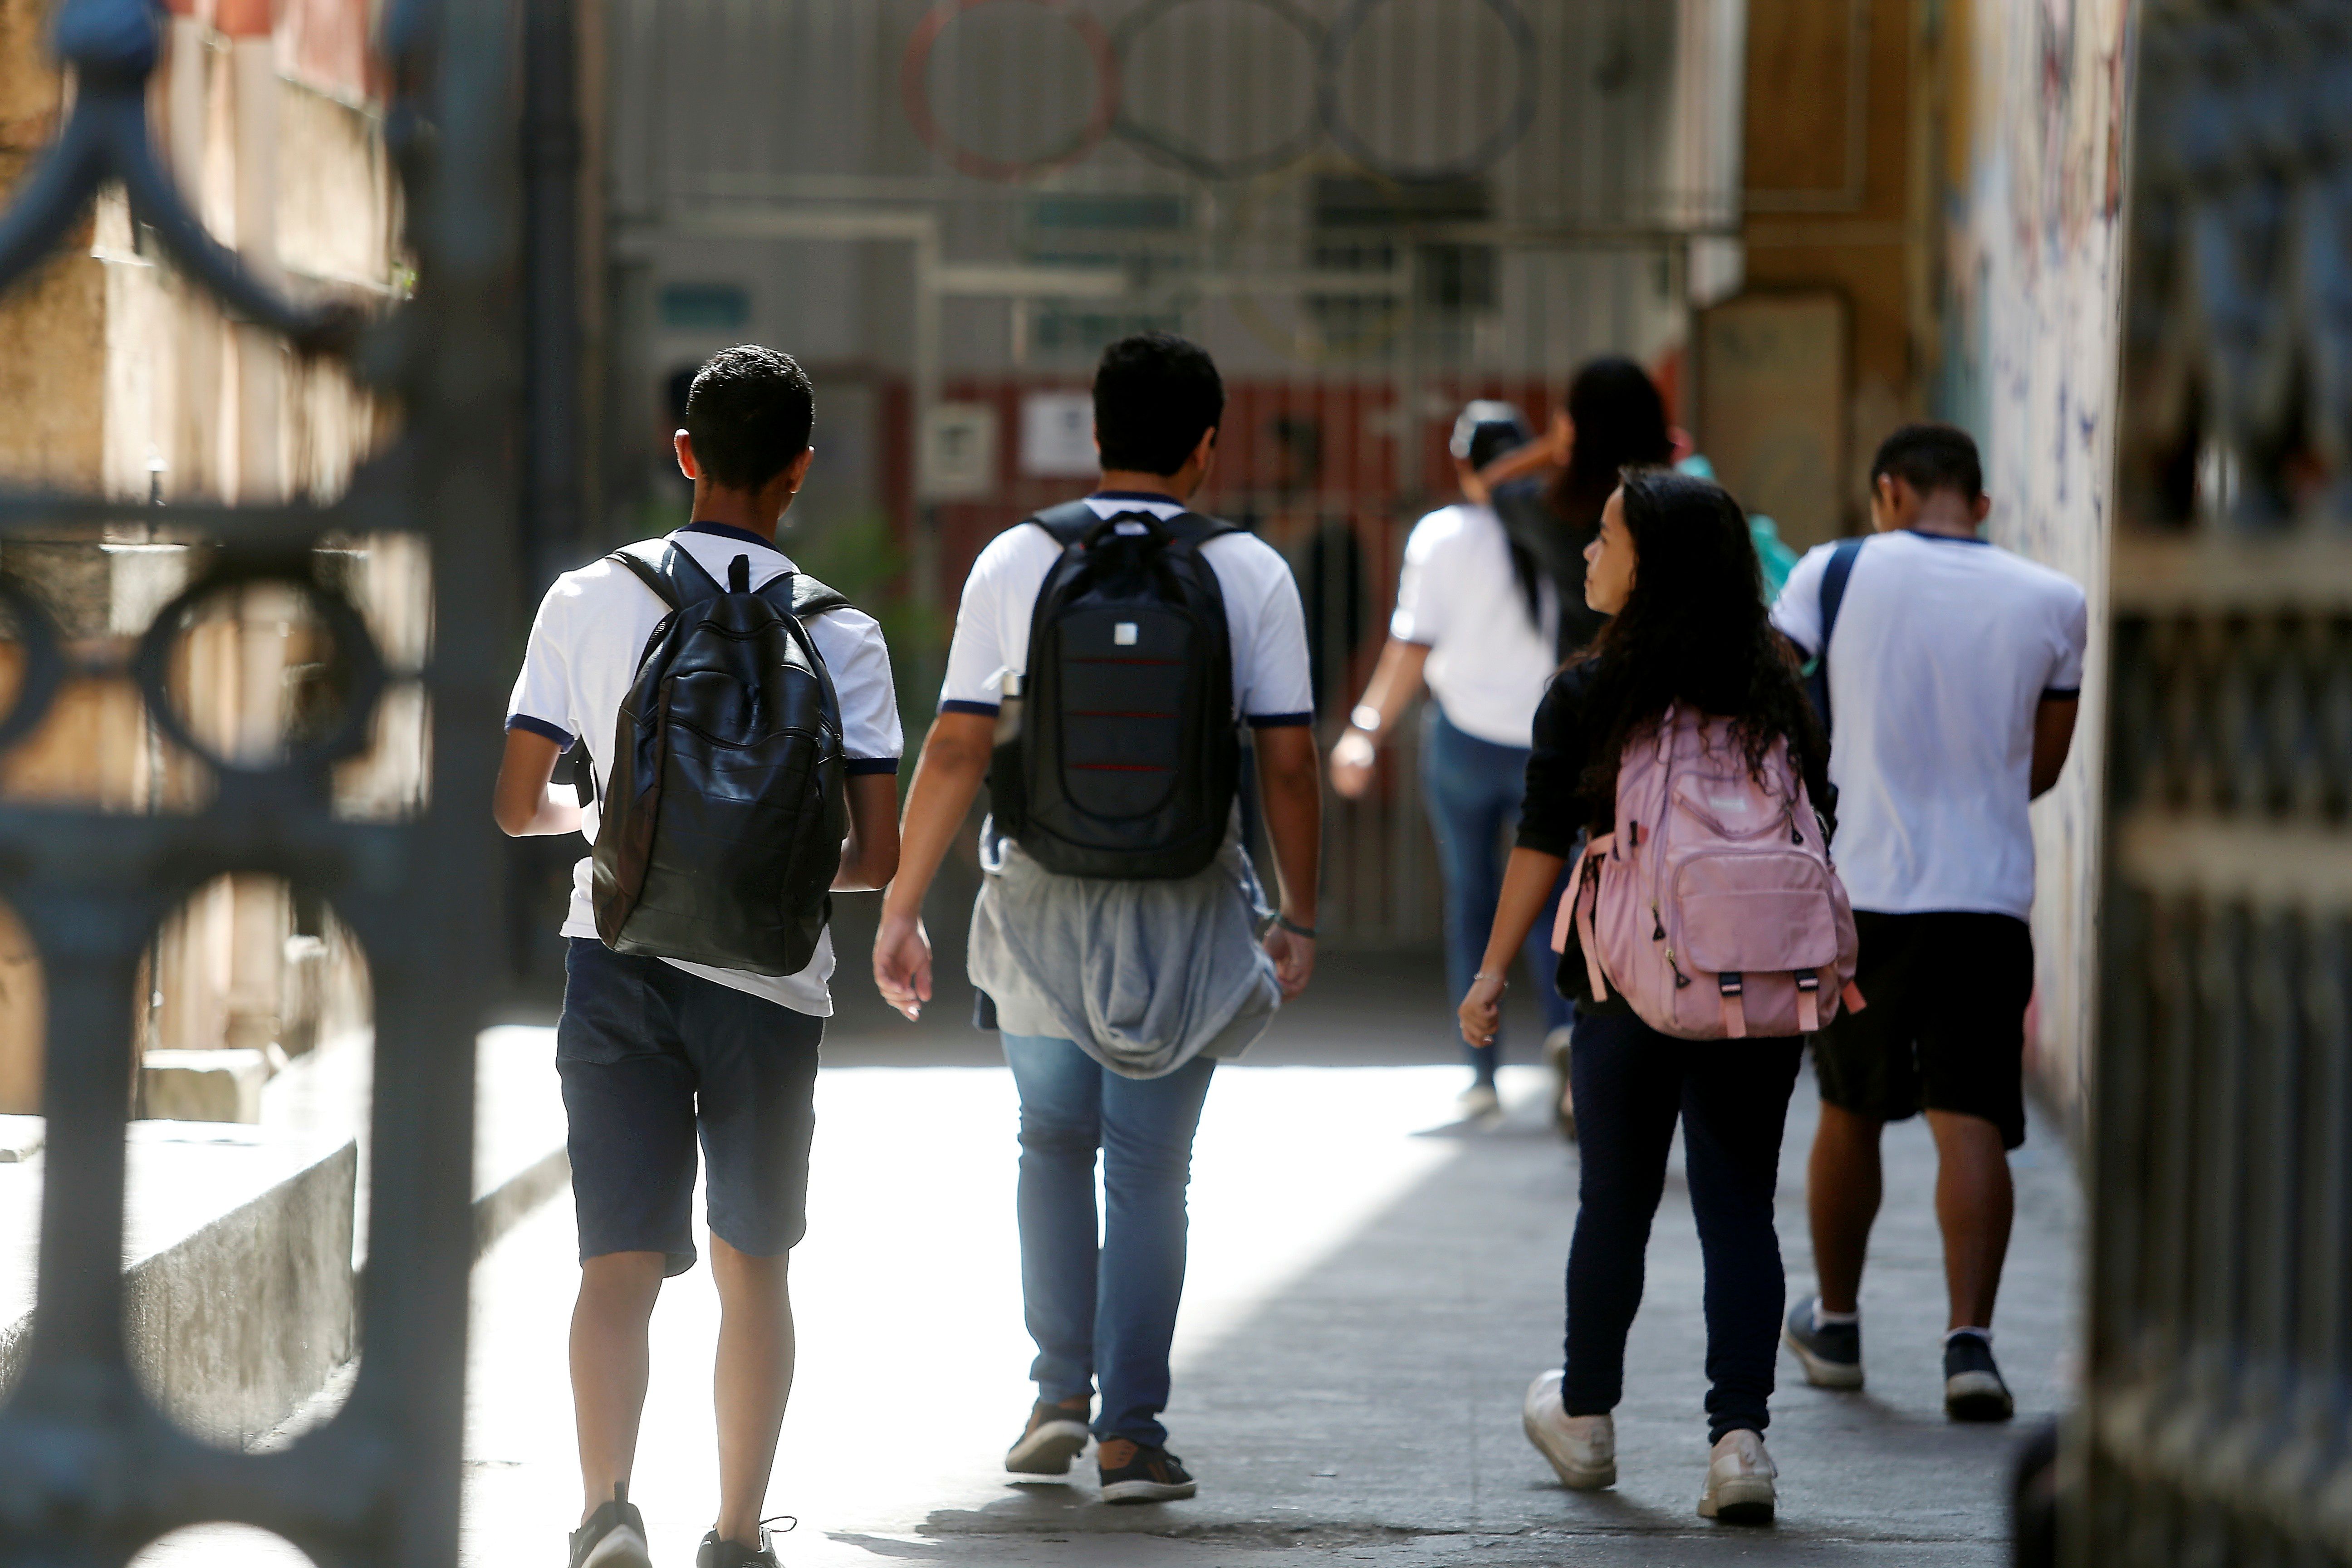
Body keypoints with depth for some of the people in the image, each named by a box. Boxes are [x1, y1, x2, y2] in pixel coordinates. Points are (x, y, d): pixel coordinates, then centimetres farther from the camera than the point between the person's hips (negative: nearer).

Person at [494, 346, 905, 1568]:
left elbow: (518, 806, 4)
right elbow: (877, 856, -7)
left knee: (620, 1262, -1)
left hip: (616, 962, 0)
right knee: (753, 1269, 16)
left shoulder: (587, 601, -1)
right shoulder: (838, 635, -4)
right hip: (765, 973, 0)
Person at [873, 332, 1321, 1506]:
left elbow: (955, 751, -4)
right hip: (1183, 912, -1)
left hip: (1039, 901, 1)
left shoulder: (1015, 563, -2)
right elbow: (1289, 761, -4)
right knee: (1150, 1171, 6)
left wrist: (903, 906, 3)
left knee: (1053, 1145, 20)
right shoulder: (1250, 575, -3)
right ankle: (1130, 1433, 4)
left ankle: (1060, 1394, 12)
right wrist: (1299, 917, 7)